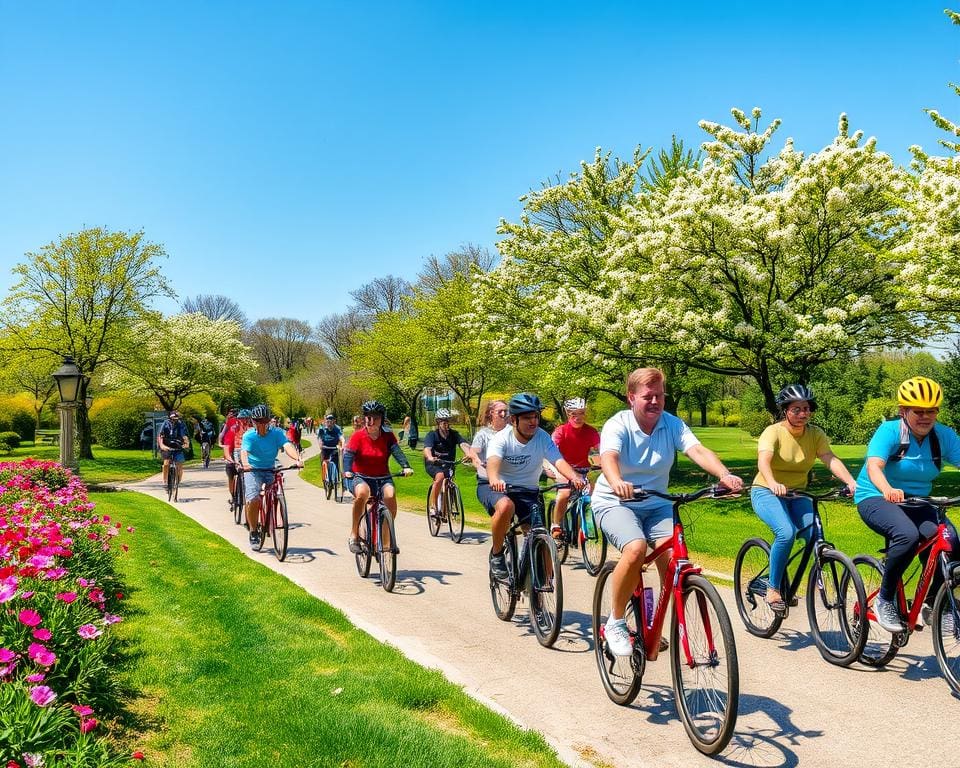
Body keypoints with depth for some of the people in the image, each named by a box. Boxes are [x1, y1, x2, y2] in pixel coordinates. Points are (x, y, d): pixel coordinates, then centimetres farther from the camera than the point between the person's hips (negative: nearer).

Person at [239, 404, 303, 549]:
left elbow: (287, 446, -24)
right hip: (253, 470, -2)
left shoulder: (277, 433, -8)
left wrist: (297, 458, -44)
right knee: (253, 499, -22)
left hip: (271, 470, 2)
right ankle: (253, 533, -4)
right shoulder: (248, 435, -11)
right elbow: (244, 451, -28)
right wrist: (245, 463, -51)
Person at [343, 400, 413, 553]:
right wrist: (347, 471, -35)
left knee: (390, 495, -31)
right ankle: (354, 536, -23)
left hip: (382, 478, 2)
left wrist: (406, 467, -34)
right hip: (360, 477, -2)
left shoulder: (388, 436, 1)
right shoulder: (358, 436, -4)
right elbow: (348, 454, -14)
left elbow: (397, 451, -14)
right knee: (362, 492, -37)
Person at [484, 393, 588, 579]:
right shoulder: (502, 438, -16)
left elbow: (558, 460, -25)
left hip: (528, 492, 2)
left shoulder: (542, 438, -10)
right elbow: (493, 462, -35)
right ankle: (496, 553, -12)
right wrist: (494, 480, -58)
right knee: (506, 506, -36)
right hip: (498, 488, -2)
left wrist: (574, 477, -46)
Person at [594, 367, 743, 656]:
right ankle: (615, 622, -11)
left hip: (656, 504, 4)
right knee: (636, 549, -31)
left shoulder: (672, 424, -5)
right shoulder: (618, 425, -15)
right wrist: (616, 482, -57)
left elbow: (698, 450, -21)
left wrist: (724, 475, -42)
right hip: (615, 502, -4)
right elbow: (608, 457, -34)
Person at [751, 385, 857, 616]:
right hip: (768, 492, -4)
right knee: (786, 532, -29)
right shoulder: (773, 432, -16)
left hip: (797, 494, 4)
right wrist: (773, 484, -53)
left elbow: (831, 459, -17)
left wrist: (851, 481, -36)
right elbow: (763, 460, -33)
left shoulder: (815, 434, -3)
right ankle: (773, 588, -13)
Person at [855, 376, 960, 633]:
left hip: (917, 503, 5)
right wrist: (888, 490, -53)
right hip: (876, 498, -5)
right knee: (908, 535, -34)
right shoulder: (890, 431, -16)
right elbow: (874, 466, -31)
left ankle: (933, 605, 3)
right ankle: (884, 601, -15)